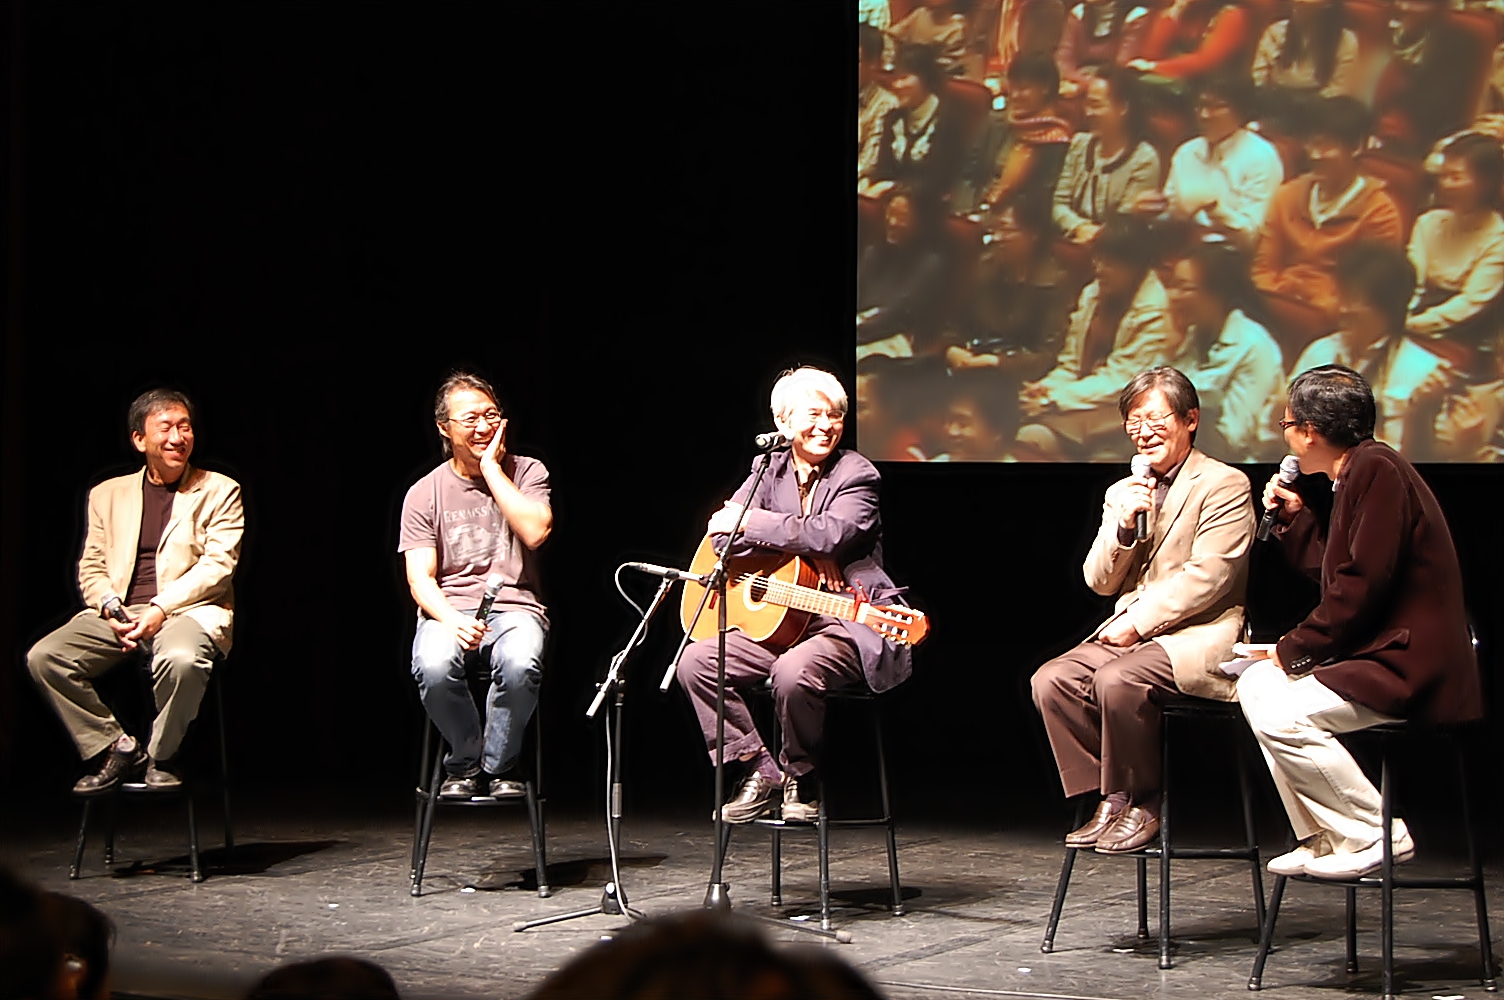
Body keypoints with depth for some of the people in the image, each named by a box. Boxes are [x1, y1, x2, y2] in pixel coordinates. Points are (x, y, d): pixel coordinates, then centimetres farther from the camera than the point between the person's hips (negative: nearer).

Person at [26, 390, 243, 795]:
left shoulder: (219, 491, 8)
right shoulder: (108, 494, 18)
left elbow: (217, 565, -3)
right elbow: (91, 568, 14)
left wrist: (161, 608, -16)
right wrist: (111, 608, -9)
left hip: (189, 610, -4)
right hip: (118, 613, 4)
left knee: (180, 659, -39)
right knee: (44, 657, -20)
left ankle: (161, 757, -12)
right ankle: (116, 746, -7)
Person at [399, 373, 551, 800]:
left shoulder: (526, 472, 7)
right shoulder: (425, 492, 7)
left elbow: (535, 532, -14)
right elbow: (420, 578, 0)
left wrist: (491, 468, -8)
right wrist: (451, 620, -21)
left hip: (515, 607, 0)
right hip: (448, 608, 0)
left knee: (519, 663, -37)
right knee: (433, 666, -35)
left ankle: (497, 767, -9)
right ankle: (465, 765, -6)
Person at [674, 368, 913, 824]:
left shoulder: (857, 475, -5)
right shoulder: (771, 471, 10)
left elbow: (830, 534, -23)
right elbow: (724, 534, -3)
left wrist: (749, 522, -15)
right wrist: (805, 549, -14)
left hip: (846, 626, -6)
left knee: (794, 672, -36)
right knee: (695, 662, -13)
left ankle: (800, 776, -8)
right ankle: (758, 768, -3)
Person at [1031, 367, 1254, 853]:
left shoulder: (1225, 485, -4)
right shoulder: (1123, 493, 17)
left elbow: (1205, 577, -14)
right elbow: (1100, 581, 12)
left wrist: (1137, 622, -16)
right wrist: (1124, 525, -6)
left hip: (1198, 637, -7)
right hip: (1129, 632, 7)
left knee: (1116, 680, -33)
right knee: (1050, 681, -17)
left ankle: (1142, 805, -14)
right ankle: (1110, 799, -8)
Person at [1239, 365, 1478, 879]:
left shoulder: (1378, 470, -16)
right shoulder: (1358, 473, 17)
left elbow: (1362, 585, -22)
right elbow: (1336, 573, 20)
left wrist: (1295, 648, -14)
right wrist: (1295, 518, 19)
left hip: (1409, 665, -11)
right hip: (1380, 652, 11)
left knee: (1282, 716, -20)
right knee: (1255, 685, 11)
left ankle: (1377, 836, -9)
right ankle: (1323, 837, 9)